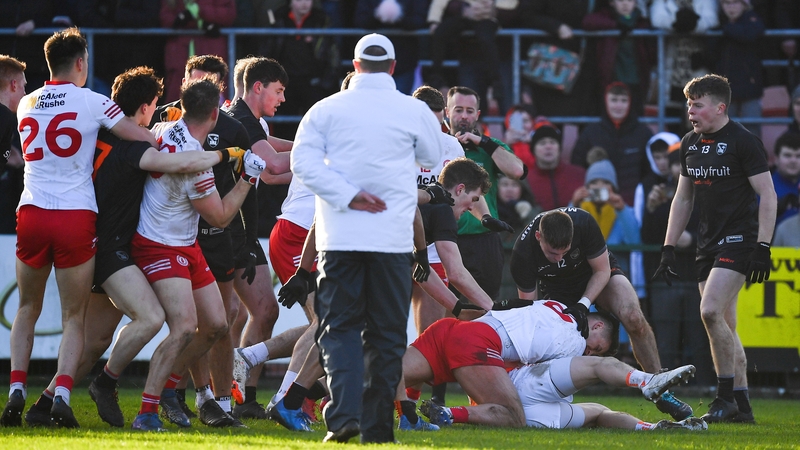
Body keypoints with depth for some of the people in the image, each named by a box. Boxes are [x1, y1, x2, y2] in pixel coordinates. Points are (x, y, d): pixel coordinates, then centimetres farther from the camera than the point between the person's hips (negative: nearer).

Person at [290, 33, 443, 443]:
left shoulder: (327, 109, 2)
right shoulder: (414, 111, 1)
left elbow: (302, 160, -7)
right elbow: (433, 160, 18)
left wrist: (348, 195, -9)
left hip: (340, 237, 0)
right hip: (393, 237, 0)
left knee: (339, 328, 5)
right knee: (386, 333, 8)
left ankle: (344, 415, -14)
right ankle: (377, 426, 8)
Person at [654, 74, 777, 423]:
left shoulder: (743, 142, -10)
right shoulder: (690, 144, 12)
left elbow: (767, 195, -11)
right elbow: (683, 199, 21)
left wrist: (763, 247, -18)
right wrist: (668, 248, 15)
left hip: (738, 241, -8)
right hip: (708, 243, 8)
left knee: (710, 310, -21)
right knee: (724, 326, 6)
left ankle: (725, 397, -13)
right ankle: (741, 406, 10)